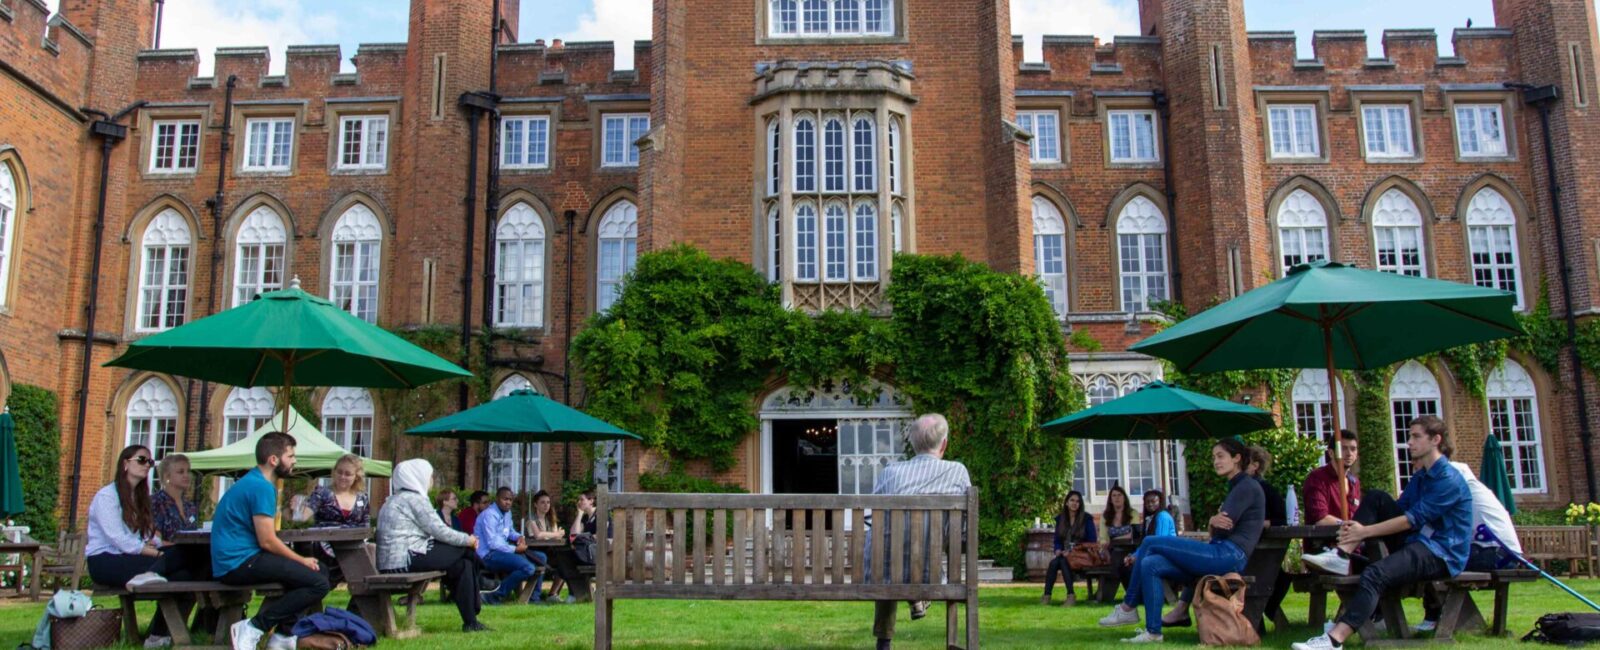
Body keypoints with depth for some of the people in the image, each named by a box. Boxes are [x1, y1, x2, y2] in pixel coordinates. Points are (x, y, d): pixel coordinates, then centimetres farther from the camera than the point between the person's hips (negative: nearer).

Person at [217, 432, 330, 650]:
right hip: (239, 563, -11)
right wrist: (303, 560, -5)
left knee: (318, 569, 17)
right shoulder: (261, 487, -14)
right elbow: (267, 541, -18)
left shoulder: (252, 481, 18)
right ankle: (253, 628, -16)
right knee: (318, 583, -19)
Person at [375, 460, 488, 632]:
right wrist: (468, 540, 2)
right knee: (467, 552, -5)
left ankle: (470, 621, 7)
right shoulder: (413, 498, -7)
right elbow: (439, 531, -12)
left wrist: (465, 539, 12)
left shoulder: (395, 500, 24)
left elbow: (431, 532, 20)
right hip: (407, 559, -10)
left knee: (463, 564, 9)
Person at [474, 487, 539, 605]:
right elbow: (493, 543, -23)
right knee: (528, 568, -28)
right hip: (489, 555, -10)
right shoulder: (489, 515, -17)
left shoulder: (507, 513, 12)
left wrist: (519, 537, 5)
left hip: (502, 550, 10)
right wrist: (516, 549, -18)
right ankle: (494, 595, -18)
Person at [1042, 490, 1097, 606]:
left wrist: (1072, 552, -15)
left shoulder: (1086, 519, 1)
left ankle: (1071, 596, -35)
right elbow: (1057, 540, 14)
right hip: (1065, 554, 3)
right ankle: (1046, 596, -35)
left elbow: (1092, 541, -4)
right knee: (1054, 562, -31)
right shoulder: (1060, 519, 13)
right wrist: (1058, 551, -10)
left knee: (1064, 561, -35)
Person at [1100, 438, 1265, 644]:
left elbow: (1223, 529, -14)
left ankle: (1128, 608, -6)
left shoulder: (1248, 486, -5)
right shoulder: (1235, 487, 25)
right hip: (1221, 555, 9)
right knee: (1150, 564, -6)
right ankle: (1153, 632, -8)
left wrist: (1215, 523, 8)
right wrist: (1213, 522, -5)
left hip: (1229, 556, -9)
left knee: (1150, 543, -12)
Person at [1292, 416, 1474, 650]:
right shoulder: (1420, 475, 16)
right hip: (1418, 543, 9)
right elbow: (1398, 510, 10)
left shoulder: (1448, 478, -12)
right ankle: (1343, 554, -20)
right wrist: (1360, 527, -8)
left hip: (1442, 554, -9)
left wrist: (1365, 532, -19)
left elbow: (1413, 519, -19)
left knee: (1376, 573, -31)